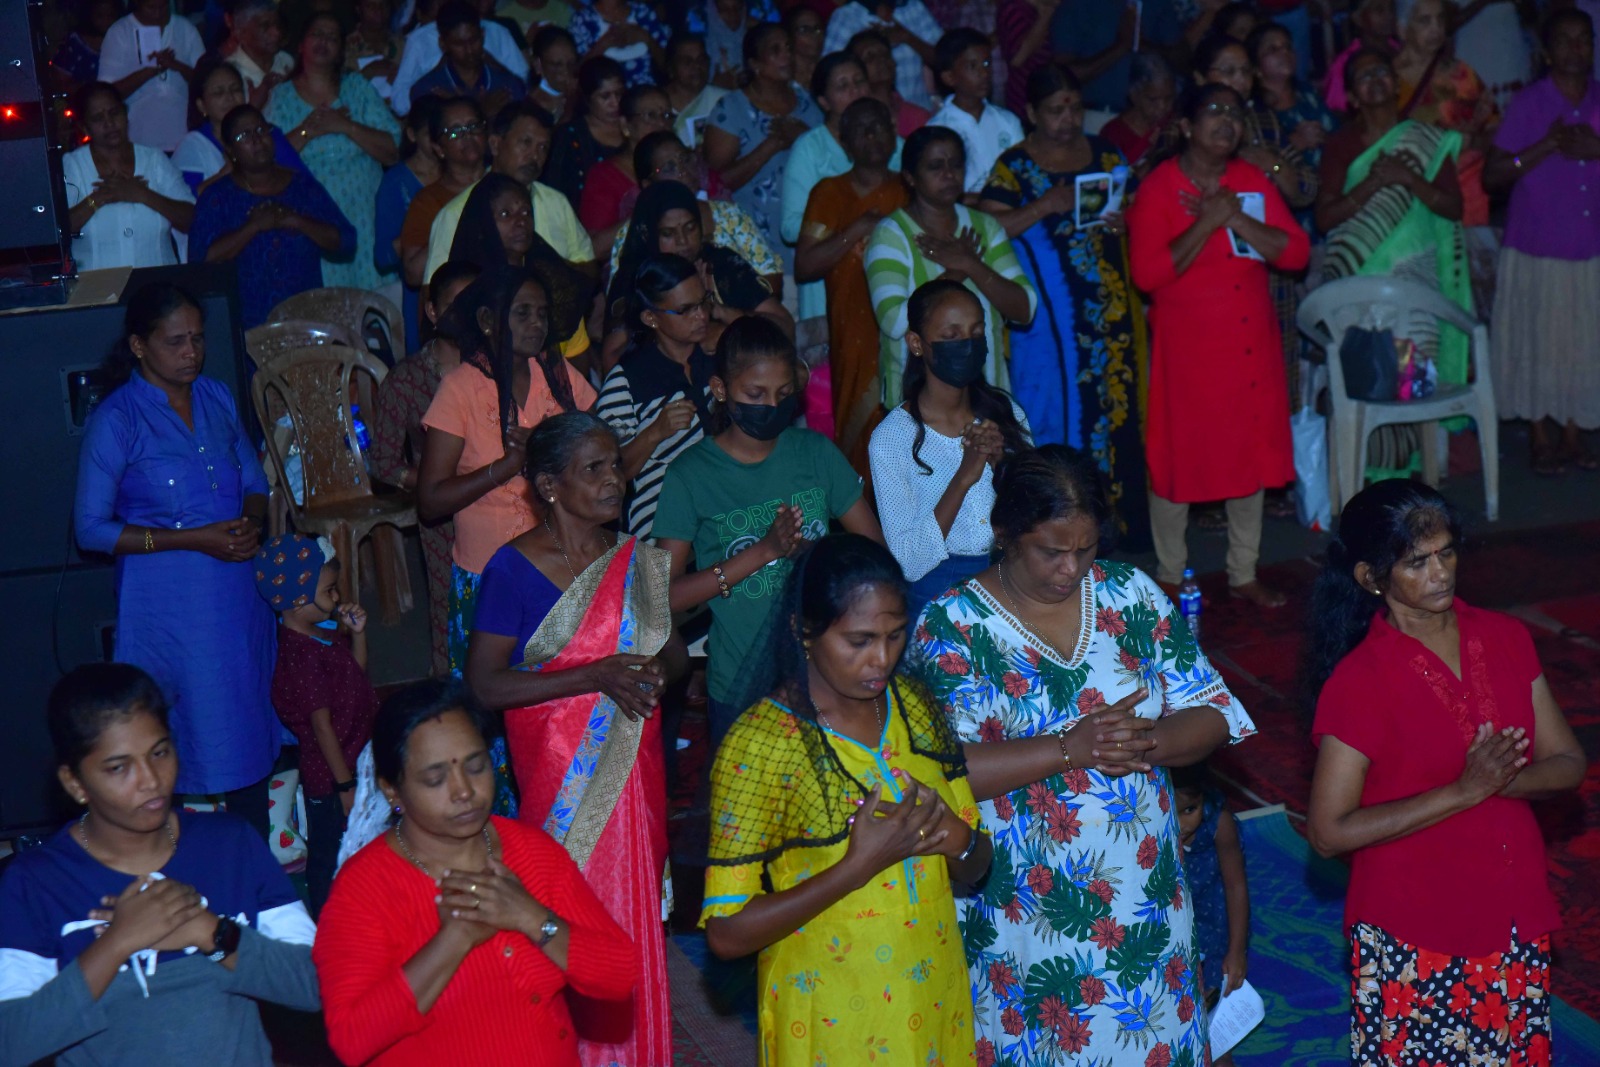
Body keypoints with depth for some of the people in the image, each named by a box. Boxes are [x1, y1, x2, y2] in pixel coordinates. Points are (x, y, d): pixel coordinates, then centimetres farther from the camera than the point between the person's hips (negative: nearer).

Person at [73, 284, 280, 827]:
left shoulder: (216, 397, 8)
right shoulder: (115, 420, -9)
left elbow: (254, 481, 18)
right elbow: (91, 529, -9)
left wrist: (251, 522, -7)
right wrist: (194, 539, -16)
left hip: (238, 592, 5)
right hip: (168, 602, -5)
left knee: (251, 732, 9)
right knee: (204, 736, -3)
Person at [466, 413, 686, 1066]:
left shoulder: (637, 561, 5)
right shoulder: (514, 569, -11)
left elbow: (675, 651, 13)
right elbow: (484, 682, -15)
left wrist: (656, 670, -12)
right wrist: (594, 676, -23)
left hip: (633, 765, 5)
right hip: (560, 769, -5)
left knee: (635, 903, 11)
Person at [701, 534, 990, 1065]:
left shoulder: (912, 705, 0)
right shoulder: (758, 745, -17)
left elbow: (974, 870, 7)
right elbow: (726, 932, -20)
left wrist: (958, 839, -15)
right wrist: (860, 865, -26)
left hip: (934, 998, 5)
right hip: (830, 1020, -5)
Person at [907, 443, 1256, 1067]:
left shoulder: (1132, 595, 1)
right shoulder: (952, 627, -11)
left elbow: (1213, 712, 1)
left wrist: (1150, 742, -20)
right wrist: (1070, 748, -27)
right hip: (1021, 916, -3)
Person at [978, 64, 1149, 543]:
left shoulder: (1105, 153, 13)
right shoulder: (1014, 166, 0)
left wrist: (1124, 220, -5)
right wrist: (1046, 205, -19)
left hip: (1110, 306, 4)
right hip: (1050, 316, -4)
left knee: (1116, 406, 3)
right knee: (1057, 415, -2)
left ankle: (1116, 520, 12)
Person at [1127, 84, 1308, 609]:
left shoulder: (1254, 182, 7)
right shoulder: (1159, 187, -8)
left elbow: (1297, 251, -3)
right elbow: (1147, 272, -19)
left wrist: (1237, 220, -15)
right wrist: (1206, 222, -21)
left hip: (1251, 344, 5)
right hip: (1187, 346, -5)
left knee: (1251, 454, 12)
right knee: (1178, 458, 3)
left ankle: (1244, 574, 27)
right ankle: (1170, 579, 19)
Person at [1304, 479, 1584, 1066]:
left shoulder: (1506, 639, 0)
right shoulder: (1359, 682, -16)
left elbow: (1567, 765, 2)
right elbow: (1328, 831, -17)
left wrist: (1499, 779, -19)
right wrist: (1463, 791, -21)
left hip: (1516, 918, 5)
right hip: (1414, 941, -4)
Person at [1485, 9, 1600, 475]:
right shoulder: (1528, 104, -4)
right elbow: (1491, 176, -9)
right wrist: (1548, 145, -18)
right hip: (1537, 249, -3)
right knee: (1537, 345, 2)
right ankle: (1542, 439, 14)